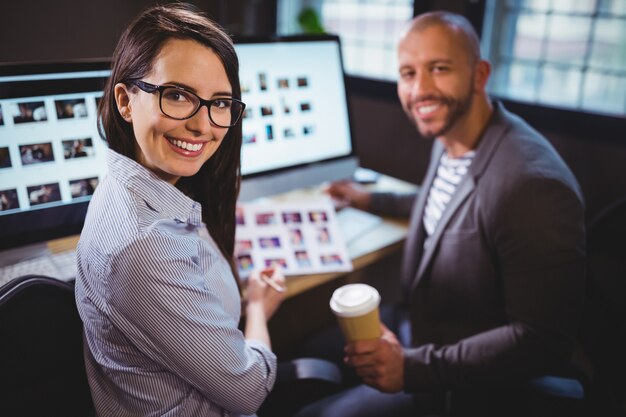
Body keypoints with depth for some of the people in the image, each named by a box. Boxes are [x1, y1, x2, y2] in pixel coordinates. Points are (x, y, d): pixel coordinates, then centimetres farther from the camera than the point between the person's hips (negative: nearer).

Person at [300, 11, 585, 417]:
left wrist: (414, 367, -29)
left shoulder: (534, 185, -32)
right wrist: (371, 200, 23)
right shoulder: (449, 140, -5)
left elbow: (544, 342, -27)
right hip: (421, 332, 8)